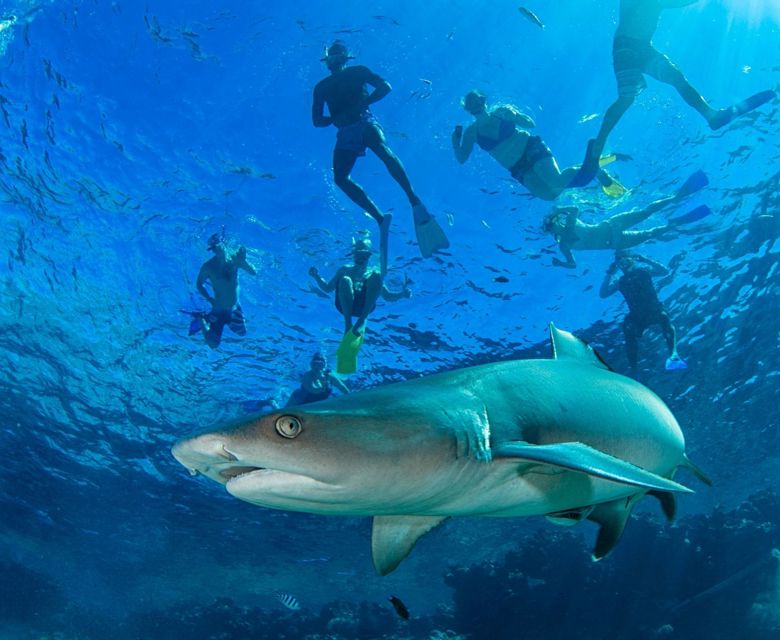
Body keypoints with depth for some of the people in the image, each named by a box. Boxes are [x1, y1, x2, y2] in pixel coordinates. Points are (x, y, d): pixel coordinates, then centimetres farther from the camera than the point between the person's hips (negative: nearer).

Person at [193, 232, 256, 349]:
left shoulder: (235, 259, -14)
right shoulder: (208, 267, -21)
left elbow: (254, 272, -13)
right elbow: (199, 284, -6)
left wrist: (243, 260, -30)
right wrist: (210, 299, -17)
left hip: (234, 309, 4)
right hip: (219, 310, -4)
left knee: (242, 333, 24)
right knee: (213, 344, -1)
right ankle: (202, 320, 26)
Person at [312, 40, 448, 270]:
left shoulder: (357, 72, 14)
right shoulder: (321, 87, 18)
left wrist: (363, 103, -1)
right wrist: (335, 118, -5)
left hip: (365, 122, -1)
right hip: (345, 132, 1)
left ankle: (414, 201, -33)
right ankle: (380, 218, -28)